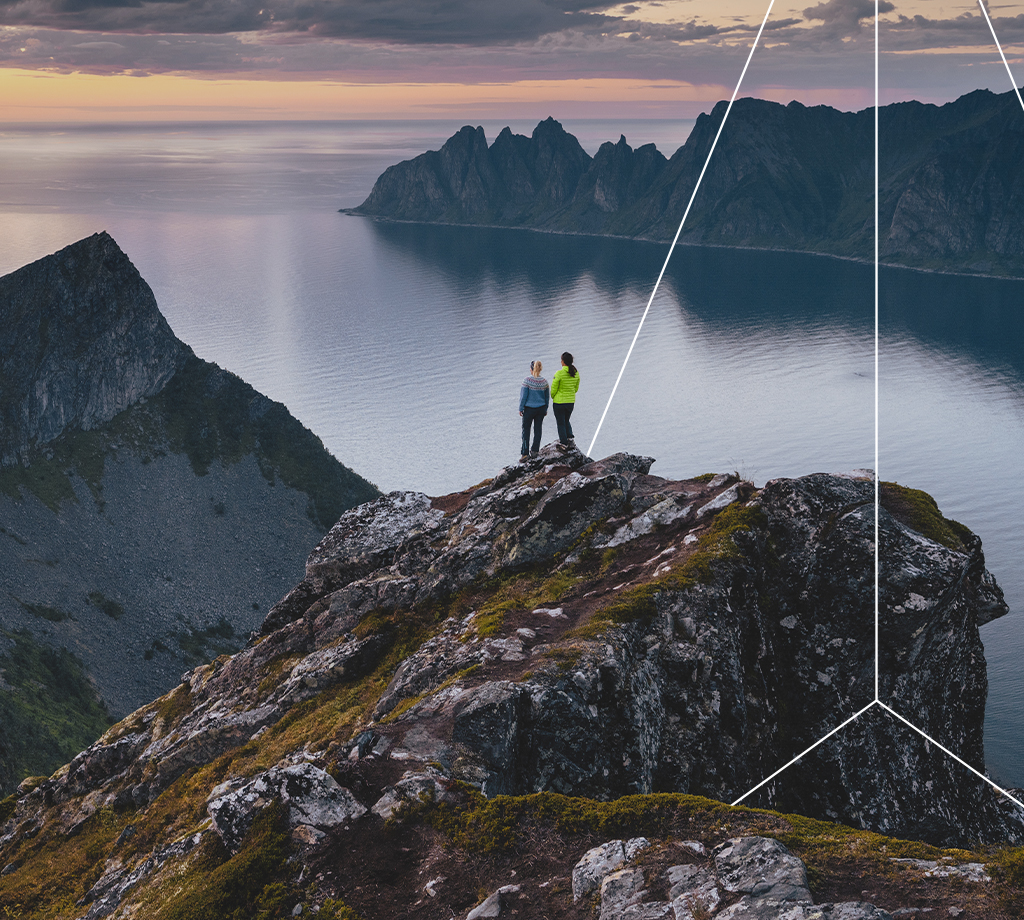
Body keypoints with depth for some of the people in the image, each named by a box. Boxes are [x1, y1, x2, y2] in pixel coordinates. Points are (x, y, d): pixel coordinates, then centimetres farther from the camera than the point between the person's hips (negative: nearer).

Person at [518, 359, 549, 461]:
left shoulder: (527, 381, -14)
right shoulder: (544, 382, 0)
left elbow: (523, 396, -11)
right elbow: (547, 397, 8)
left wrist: (520, 409, -1)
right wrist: (545, 409, 20)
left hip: (529, 408, -4)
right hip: (541, 409, 4)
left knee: (526, 430, 2)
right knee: (537, 429, 14)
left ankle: (525, 454, -3)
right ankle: (535, 450, 22)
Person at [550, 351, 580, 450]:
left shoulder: (559, 373, -20)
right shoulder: (576, 373, -3)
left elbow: (553, 389, -14)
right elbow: (576, 388, 8)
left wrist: (553, 397, 6)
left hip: (559, 402, -5)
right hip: (571, 401, 5)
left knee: (561, 423, 9)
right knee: (566, 421, 23)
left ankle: (564, 443, 12)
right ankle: (570, 439, 6)